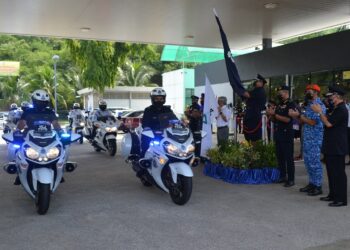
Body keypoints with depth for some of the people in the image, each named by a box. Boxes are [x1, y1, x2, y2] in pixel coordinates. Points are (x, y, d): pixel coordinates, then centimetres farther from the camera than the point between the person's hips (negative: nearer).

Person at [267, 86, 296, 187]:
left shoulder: (291, 104, -8)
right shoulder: (279, 105, 15)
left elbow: (287, 119, -20)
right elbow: (275, 120, 20)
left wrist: (274, 114, -18)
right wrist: (271, 114, 0)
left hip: (287, 134, -7)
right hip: (278, 133, 7)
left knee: (288, 157, -3)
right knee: (280, 156, 10)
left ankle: (291, 179, 2)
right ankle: (283, 176, 19)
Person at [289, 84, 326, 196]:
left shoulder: (320, 105, -13)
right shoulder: (309, 105, 15)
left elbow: (313, 122, -21)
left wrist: (298, 115, -18)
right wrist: (296, 115, 0)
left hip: (315, 139, -9)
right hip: (307, 138, 9)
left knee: (314, 162, -4)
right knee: (308, 161, 13)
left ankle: (318, 186, 5)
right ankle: (312, 183, 23)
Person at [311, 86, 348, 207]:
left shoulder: (341, 109, -16)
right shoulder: (336, 109, 17)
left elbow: (328, 123, -21)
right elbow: (328, 120, 18)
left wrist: (319, 112, -12)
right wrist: (320, 111, 11)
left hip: (338, 147, -11)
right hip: (331, 146, 11)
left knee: (339, 173, -5)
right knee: (331, 171, 16)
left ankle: (341, 199, 1)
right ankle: (333, 195, 26)